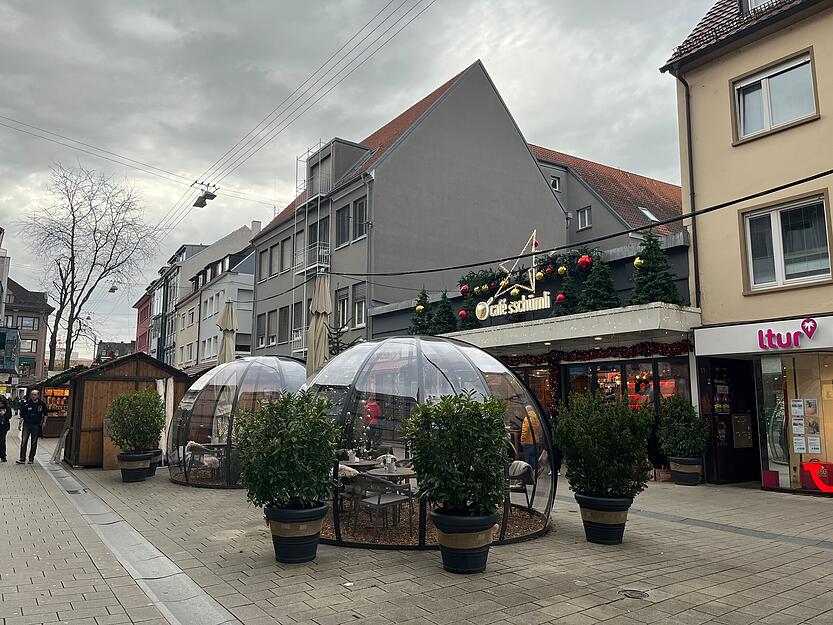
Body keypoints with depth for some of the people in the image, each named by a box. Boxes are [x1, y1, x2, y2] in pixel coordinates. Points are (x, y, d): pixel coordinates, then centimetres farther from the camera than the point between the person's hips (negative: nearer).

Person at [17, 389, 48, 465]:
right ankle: (22, 458, -1)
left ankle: (31, 458, 15)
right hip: (26, 425, 0)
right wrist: (20, 423, 2)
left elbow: (45, 414, 12)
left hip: (36, 426, 0)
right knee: (23, 442, -5)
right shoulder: (26, 403, -2)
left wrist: (44, 423, 7)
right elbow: (22, 415, 4)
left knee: (34, 443, 6)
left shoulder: (42, 404, -1)